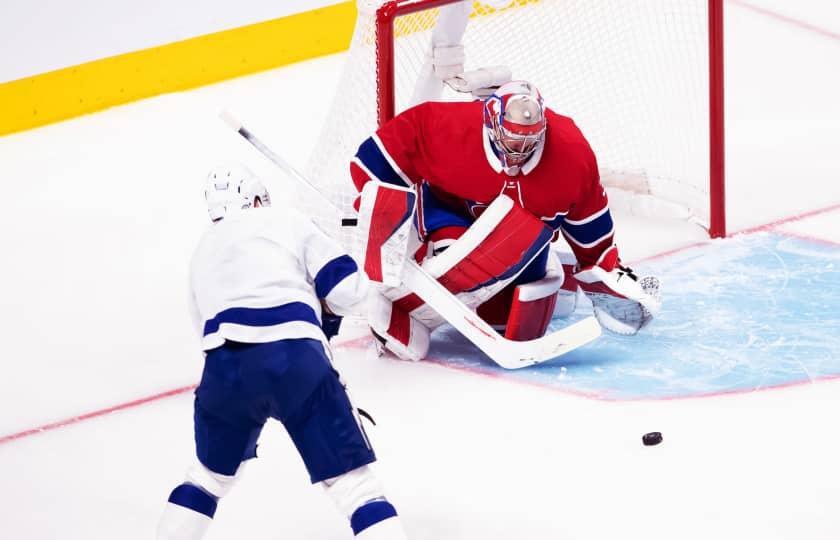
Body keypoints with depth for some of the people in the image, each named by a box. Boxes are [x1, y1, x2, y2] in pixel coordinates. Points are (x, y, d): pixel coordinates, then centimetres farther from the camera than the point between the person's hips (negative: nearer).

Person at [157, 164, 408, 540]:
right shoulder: (286, 221, 18)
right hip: (296, 359, -4)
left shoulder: (203, 252, 31)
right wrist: (324, 312, 30)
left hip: (226, 365, 4)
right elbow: (346, 288, 8)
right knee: (352, 480, 0)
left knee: (213, 470, 30)